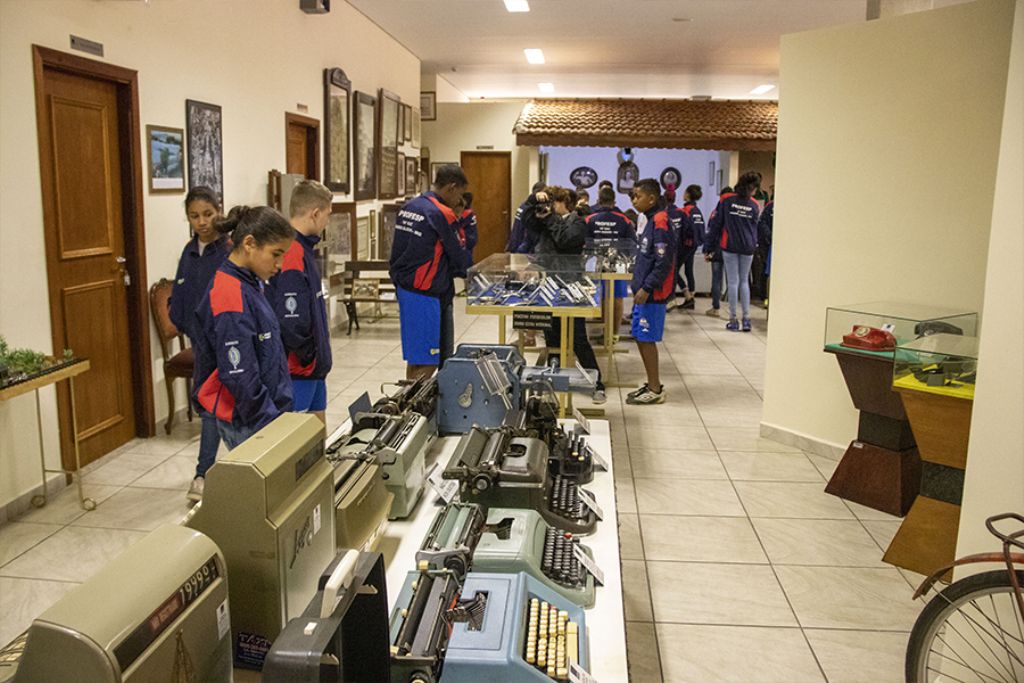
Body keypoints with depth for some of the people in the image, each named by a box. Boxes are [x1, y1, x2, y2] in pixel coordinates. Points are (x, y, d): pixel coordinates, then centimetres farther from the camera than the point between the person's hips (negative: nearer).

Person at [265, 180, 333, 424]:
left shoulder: (303, 248, 10)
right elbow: (291, 322, -27)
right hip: (298, 371, -10)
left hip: (312, 368, 10)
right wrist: (309, 356, -14)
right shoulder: (294, 255, -22)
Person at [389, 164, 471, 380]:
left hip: (404, 288, 9)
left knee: (415, 357, 15)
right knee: (426, 363, -4)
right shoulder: (442, 214, -15)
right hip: (426, 295, -9)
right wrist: (467, 269, 13)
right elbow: (458, 256, -7)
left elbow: (399, 249, 14)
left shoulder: (408, 208, 10)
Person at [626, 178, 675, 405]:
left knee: (647, 339, -4)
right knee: (641, 338, 13)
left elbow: (663, 262, -20)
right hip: (644, 291, 9)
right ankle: (652, 384, 24)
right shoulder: (648, 220, 13)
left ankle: (655, 390, 6)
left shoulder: (660, 223, -15)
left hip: (652, 293, -9)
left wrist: (647, 288, -19)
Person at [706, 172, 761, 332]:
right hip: (748, 247, 2)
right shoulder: (753, 205, 0)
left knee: (733, 281, 2)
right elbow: (755, 227, 11)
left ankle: (733, 320, 4)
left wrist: (710, 243, 2)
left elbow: (715, 222, -3)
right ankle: (746, 318, 8)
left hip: (729, 246, -1)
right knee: (744, 281, 12)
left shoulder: (726, 200, -5)